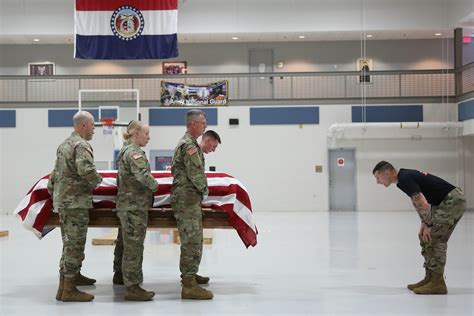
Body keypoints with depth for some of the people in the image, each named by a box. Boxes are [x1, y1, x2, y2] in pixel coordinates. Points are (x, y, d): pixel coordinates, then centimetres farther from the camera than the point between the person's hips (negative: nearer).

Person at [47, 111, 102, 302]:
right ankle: (68, 289, -6)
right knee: (74, 244, -7)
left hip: (63, 200, 10)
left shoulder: (64, 145, 17)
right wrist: (97, 181, -10)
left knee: (70, 242, 20)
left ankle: (73, 275, 35)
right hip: (76, 202, -10)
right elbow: (85, 170, -28)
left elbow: (56, 173, 21)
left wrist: (52, 190, 26)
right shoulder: (81, 145, -14)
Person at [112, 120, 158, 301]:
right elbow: (143, 176, -29)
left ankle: (120, 275, 36)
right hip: (135, 206, -10)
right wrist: (155, 185, -10)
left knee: (124, 242, 21)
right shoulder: (134, 152, -16)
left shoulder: (124, 151, 15)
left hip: (125, 205, 10)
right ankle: (133, 287, -6)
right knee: (134, 245, -8)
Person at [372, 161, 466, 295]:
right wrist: (424, 223, 11)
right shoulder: (404, 177, 10)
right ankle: (430, 278, 15)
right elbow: (417, 202, 18)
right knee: (426, 238, 10)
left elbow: (423, 204, -25)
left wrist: (428, 225, -15)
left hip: (453, 200, -10)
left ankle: (437, 283, -7)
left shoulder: (405, 179, -21)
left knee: (434, 238, -11)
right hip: (444, 202, 10)